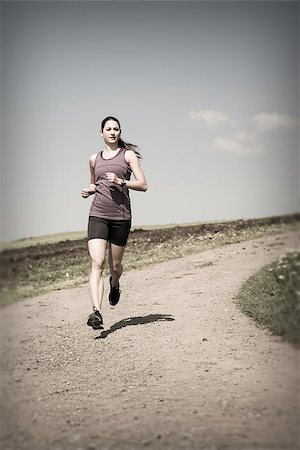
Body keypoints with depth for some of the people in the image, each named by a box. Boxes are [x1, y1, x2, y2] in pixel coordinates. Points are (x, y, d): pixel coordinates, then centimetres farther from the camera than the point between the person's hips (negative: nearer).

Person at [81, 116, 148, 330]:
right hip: (97, 215, 1)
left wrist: (120, 181, -15)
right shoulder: (94, 159, 14)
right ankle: (97, 312, -24)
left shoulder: (128, 155, 4)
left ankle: (115, 284, 46)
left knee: (115, 266, 9)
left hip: (121, 216, -1)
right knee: (97, 263, -16)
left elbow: (143, 185, -1)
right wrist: (89, 190, 8)